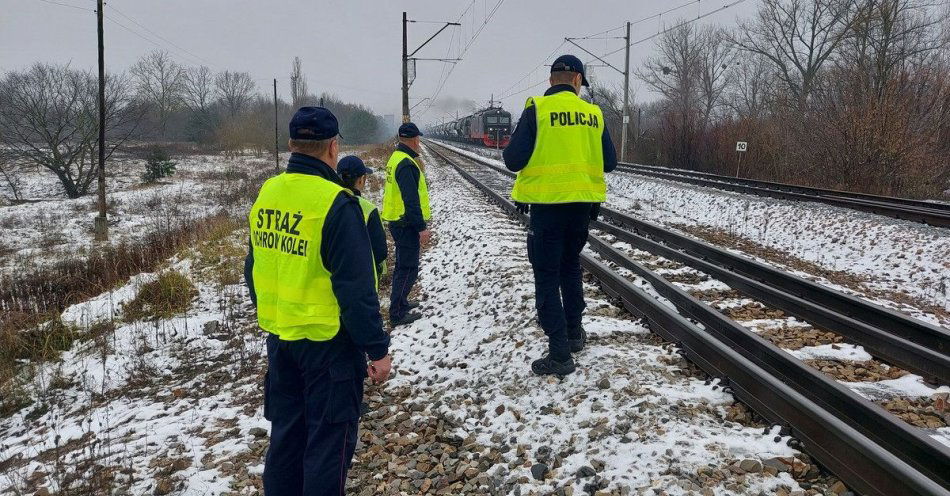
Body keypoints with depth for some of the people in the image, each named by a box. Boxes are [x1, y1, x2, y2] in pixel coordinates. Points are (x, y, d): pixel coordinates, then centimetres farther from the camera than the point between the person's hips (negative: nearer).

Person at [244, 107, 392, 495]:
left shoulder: (266, 195, 1)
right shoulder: (335, 203, -21)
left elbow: (254, 271, 11)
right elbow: (356, 289, -21)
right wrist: (377, 348, -13)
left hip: (280, 337, 7)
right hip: (328, 342, -7)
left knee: (286, 432, 20)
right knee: (329, 439, 7)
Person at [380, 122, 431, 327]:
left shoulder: (396, 158, 11)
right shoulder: (406, 164, -21)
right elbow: (411, 200, -25)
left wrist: (418, 170, 14)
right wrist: (421, 227, -23)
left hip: (397, 221, 10)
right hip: (406, 224, -10)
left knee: (403, 265, 22)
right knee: (408, 269, -4)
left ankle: (400, 302, 34)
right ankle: (397, 314, -1)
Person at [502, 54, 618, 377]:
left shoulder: (537, 109, -9)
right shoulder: (593, 113, 2)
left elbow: (514, 160, -13)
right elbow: (609, 163, 5)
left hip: (547, 203, -4)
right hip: (583, 202, 4)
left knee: (547, 276, 1)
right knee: (570, 265, 24)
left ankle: (559, 354, 0)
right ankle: (574, 332, 31)